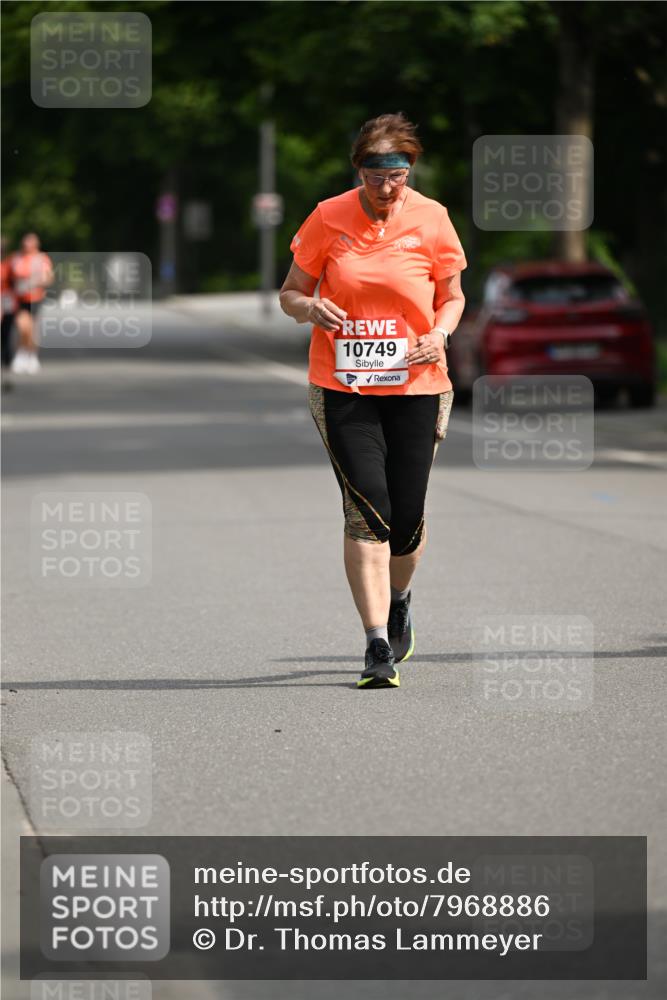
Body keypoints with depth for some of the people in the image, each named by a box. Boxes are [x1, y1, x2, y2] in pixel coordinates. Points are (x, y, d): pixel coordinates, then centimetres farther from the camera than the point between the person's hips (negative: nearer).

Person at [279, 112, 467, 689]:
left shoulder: (431, 219, 0)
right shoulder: (328, 219, -1)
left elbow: (452, 296, 12)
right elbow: (291, 294, 9)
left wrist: (440, 333, -9)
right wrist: (309, 308, -14)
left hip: (415, 386, 1)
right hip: (342, 385, -1)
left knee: (407, 518, 1)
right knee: (366, 509, -13)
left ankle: (399, 600, 35)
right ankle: (379, 646, -11)